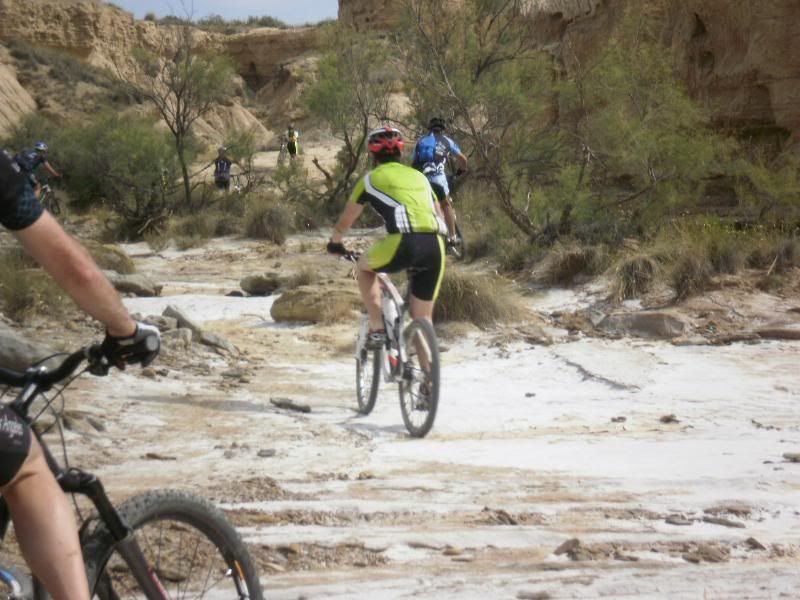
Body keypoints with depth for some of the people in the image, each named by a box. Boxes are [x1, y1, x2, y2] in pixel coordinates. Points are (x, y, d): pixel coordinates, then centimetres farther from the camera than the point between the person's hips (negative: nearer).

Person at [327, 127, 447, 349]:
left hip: (403, 243, -4)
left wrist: (335, 243, 48)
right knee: (423, 319, 16)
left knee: (365, 267, 28)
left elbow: (345, 221, 28)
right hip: (435, 247, 4)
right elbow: (439, 217, 35)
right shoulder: (419, 176, 29)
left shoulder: (372, 178, 18)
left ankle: (377, 331, 16)